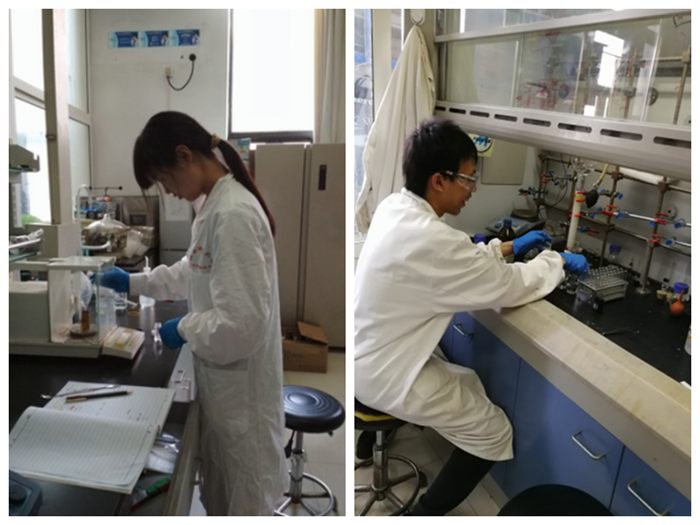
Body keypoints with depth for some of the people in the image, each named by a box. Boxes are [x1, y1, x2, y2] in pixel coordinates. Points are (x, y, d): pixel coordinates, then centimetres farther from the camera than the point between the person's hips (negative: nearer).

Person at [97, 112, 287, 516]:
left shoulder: (233, 213, -26)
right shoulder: (217, 206, 6)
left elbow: (243, 322, -29)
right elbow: (195, 272, 21)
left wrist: (184, 329, -13)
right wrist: (134, 282, 19)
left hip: (241, 383, -9)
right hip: (222, 377, 9)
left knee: (247, 495, 14)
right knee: (220, 491, 26)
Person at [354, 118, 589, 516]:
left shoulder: (395, 207, -4)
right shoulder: (431, 240, -32)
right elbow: (509, 288, -19)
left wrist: (508, 247, 11)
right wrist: (557, 261, -3)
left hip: (371, 354, 9)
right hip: (387, 374, -8)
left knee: (468, 382, 28)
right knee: (494, 433, 6)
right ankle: (425, 514, 16)